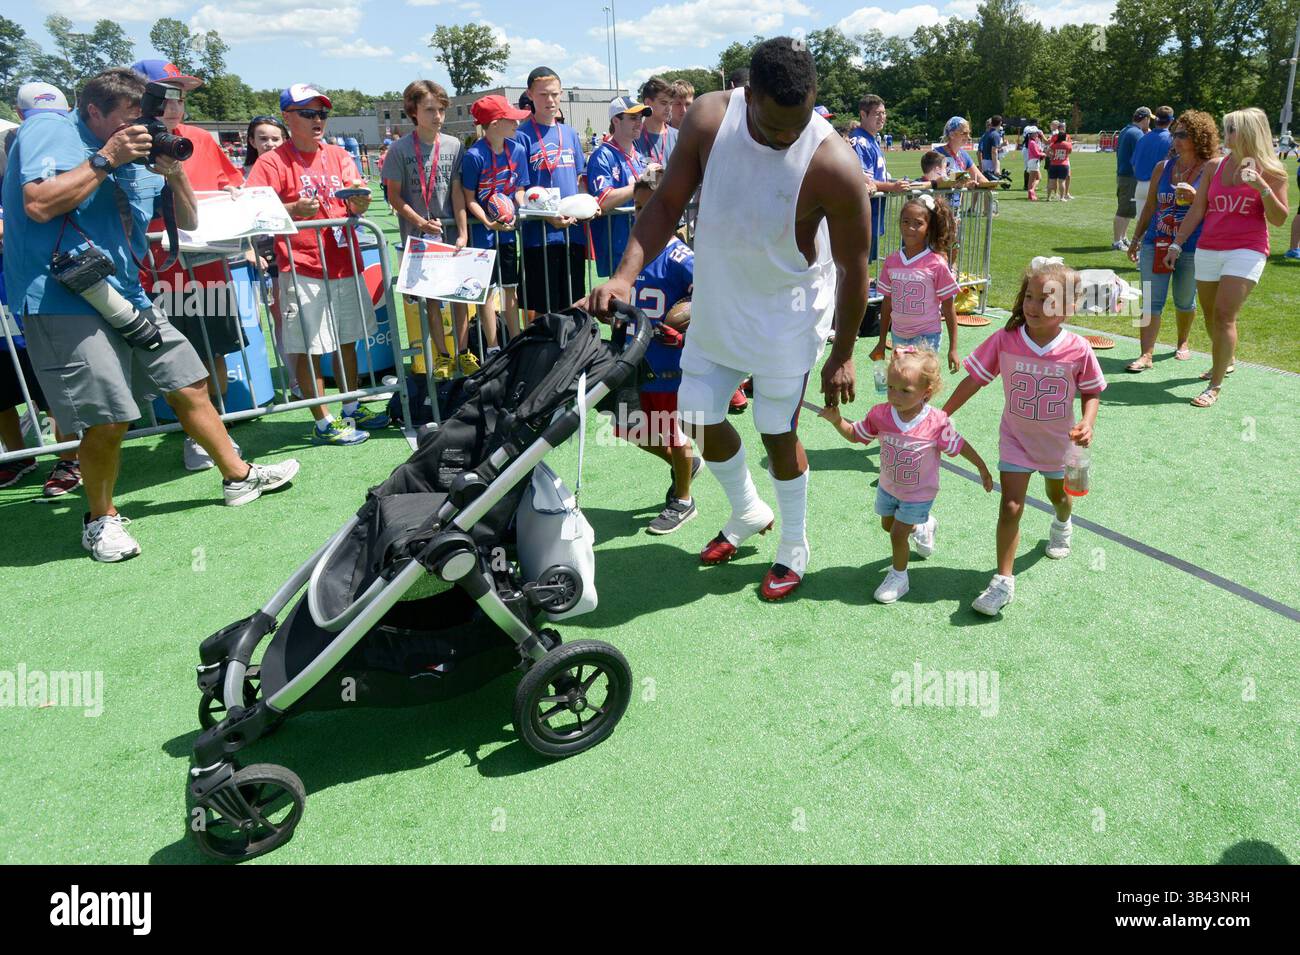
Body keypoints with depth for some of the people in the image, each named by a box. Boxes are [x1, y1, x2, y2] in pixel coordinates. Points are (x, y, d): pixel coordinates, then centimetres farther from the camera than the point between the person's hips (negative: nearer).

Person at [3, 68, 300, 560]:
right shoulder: (48, 130, -5)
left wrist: (175, 173, -1)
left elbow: (188, 222, 18)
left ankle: (238, 476, 27)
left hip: (127, 295, 8)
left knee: (190, 384, 11)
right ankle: (100, 518, 12)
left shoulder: (137, 151, 15)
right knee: (108, 419, -11)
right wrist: (106, 158, -15)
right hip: (64, 301, -8)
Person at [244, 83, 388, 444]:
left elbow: (355, 205, 4)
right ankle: (323, 424, 9)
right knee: (308, 349, -1)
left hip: (344, 263, 6)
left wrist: (359, 203, -20)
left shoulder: (339, 156, 11)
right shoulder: (272, 162, -4)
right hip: (302, 270, -5)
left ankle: (352, 410, 29)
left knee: (347, 340, 15)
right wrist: (293, 210, -27)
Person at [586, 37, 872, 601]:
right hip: (715, 310, 5)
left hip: (787, 318, -5)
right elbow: (667, 202, -8)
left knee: (778, 434, 4)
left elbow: (854, 266, -16)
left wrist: (842, 355, -10)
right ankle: (749, 513, 41)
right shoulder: (710, 119, -16)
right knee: (699, 418, 13)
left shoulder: (833, 165, -26)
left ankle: (795, 550, 29)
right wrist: (625, 275, -21)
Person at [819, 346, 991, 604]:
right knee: (887, 525, 25)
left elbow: (958, 446, -14)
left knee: (898, 533, -4)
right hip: (888, 486, 5)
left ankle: (899, 576, 23)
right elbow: (855, 435, -7)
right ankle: (923, 526, 57)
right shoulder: (880, 414, -21)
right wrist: (837, 420, -26)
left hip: (919, 493, -5)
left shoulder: (936, 422, -29)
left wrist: (982, 468, -2)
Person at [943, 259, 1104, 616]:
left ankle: (1062, 525, 64)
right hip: (1016, 439, -1)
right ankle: (1003, 581, -1)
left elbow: (1091, 392, -6)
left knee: (1058, 495, 27)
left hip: (1059, 440, 1)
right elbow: (974, 379, -12)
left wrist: (1087, 423, -23)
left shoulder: (1078, 350, -21)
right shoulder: (1004, 341, -21)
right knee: (1011, 506, -9)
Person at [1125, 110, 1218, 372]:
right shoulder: (1162, 168, 5)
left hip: (1192, 247, -2)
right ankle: (1146, 355, -4)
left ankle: (1183, 343, 35)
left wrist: (1195, 197, -21)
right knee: (1151, 301, -5)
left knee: (1185, 301, 14)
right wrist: (1136, 239, 13)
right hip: (1156, 243, 2)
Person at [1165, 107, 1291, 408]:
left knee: (1225, 315, -15)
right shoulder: (1215, 166, 7)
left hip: (1246, 251, -5)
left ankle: (1215, 386, -10)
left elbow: (1280, 219, -3)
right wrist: (1176, 245, 8)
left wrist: (1262, 187, -17)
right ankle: (1226, 360, 39)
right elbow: (1197, 210, 12)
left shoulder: (1269, 171, -3)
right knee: (1210, 314, 13)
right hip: (1208, 250, 5)